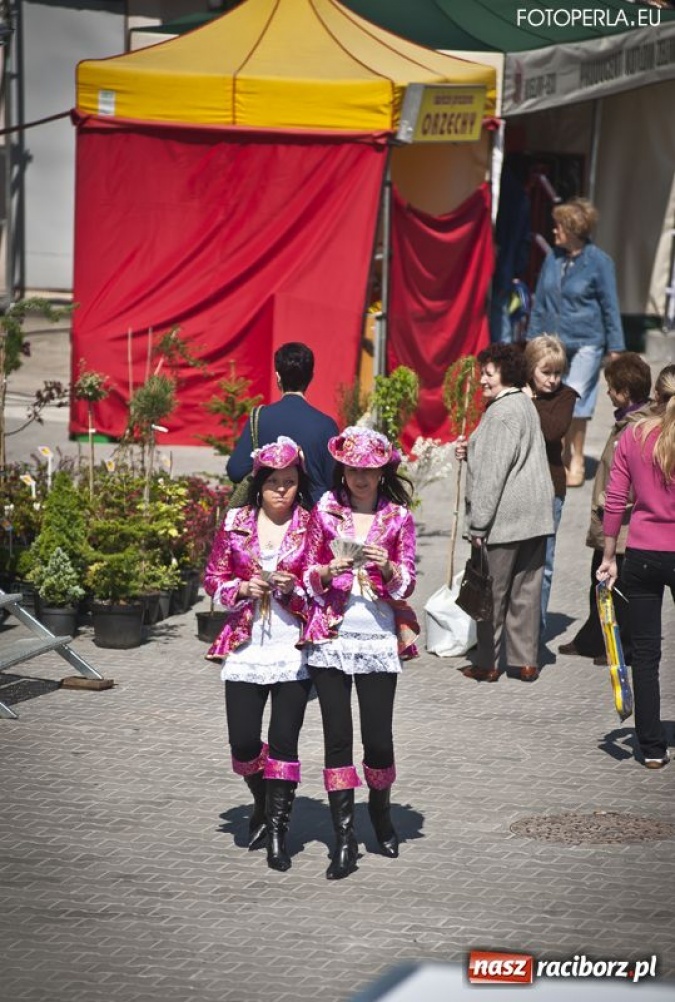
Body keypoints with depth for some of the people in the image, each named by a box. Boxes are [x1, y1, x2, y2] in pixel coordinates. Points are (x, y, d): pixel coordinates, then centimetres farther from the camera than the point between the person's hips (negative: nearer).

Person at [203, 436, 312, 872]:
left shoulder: (310, 527, 1)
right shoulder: (236, 524, 6)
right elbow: (214, 578, 9)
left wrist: (294, 588, -14)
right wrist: (244, 589, -9)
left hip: (294, 650, -2)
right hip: (246, 648, 2)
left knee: (284, 741, -4)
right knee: (244, 742, 0)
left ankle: (279, 831, 5)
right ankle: (264, 804, 29)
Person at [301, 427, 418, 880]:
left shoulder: (399, 517, 4)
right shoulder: (324, 512, 5)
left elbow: (407, 583, 2)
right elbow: (310, 578, 7)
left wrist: (388, 568, -18)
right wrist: (330, 571, -14)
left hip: (379, 639, 0)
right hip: (331, 638, 1)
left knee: (379, 738, 0)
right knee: (337, 737, -1)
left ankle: (380, 809, 30)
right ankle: (344, 838, 3)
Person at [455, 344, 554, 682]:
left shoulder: (502, 413, -15)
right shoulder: (525, 405, 16)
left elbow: (493, 473, -18)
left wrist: (478, 525, -15)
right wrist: (470, 451, 11)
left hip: (504, 518, -9)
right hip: (535, 517, 9)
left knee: (492, 592, 0)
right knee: (526, 590, 11)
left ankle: (487, 663, 5)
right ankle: (527, 661, 14)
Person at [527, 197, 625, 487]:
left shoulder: (599, 262, -8)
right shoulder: (553, 258, 4)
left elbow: (610, 307, -3)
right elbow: (540, 302, 12)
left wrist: (615, 348, -3)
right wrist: (533, 340, 12)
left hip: (586, 344, -5)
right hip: (553, 342, 5)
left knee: (574, 402, -8)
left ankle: (577, 461, 7)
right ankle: (563, 457, 24)